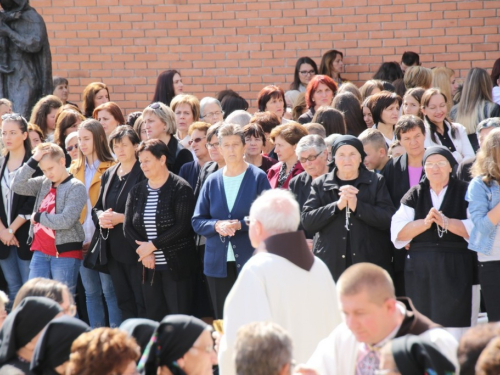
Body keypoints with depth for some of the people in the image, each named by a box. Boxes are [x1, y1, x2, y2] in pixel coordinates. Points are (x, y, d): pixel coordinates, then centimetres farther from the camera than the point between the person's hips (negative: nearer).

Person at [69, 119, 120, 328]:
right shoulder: (75, 169, 14)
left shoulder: (111, 169, -5)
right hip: (82, 239, 6)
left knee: (109, 291, -5)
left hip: (103, 238, -6)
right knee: (91, 292, 10)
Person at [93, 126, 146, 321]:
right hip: (113, 249, 7)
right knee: (124, 302, 10)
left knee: (143, 304, -6)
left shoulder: (143, 174, -8)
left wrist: (122, 218, -19)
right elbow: (96, 208, 20)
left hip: (135, 248, -7)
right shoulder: (108, 175, 16)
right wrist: (101, 217, -3)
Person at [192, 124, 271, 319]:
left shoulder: (258, 178, 1)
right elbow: (197, 222, 10)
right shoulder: (212, 181, 11)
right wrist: (217, 225, -10)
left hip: (250, 261, -3)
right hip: (218, 264, 3)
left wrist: (240, 225, -17)